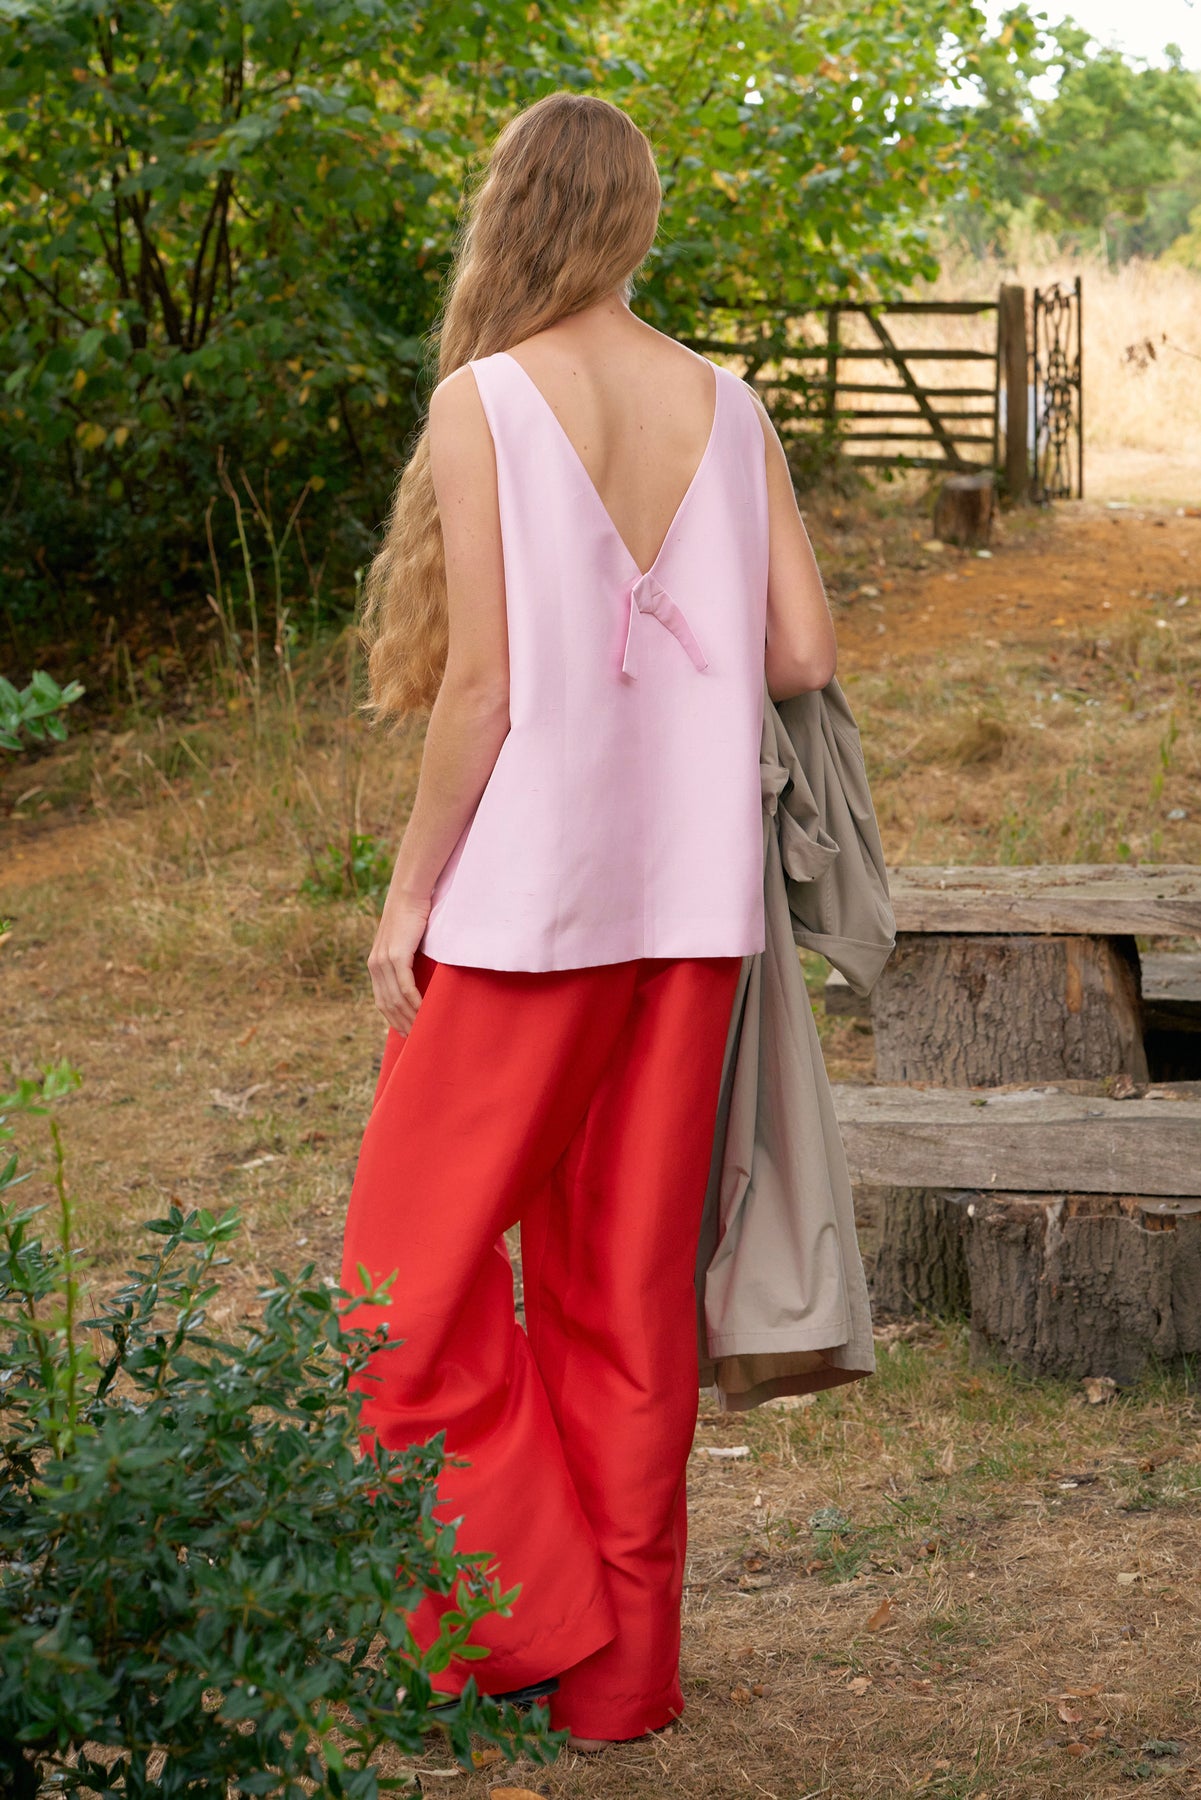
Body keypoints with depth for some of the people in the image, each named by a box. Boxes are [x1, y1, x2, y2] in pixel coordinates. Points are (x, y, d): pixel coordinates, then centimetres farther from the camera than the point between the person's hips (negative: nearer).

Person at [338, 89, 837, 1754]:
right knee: (631, 1281, 12)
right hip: (690, 898, 5)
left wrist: (409, 890, -3)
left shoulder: (486, 400, -9)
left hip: (531, 897, -5)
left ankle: (530, 1618, 10)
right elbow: (803, 651, 0)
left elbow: (480, 686, -13)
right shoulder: (726, 407, 3)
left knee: (421, 1267, 10)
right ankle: (626, 1668, 20)